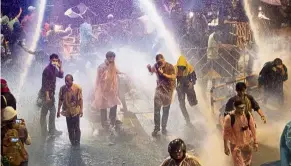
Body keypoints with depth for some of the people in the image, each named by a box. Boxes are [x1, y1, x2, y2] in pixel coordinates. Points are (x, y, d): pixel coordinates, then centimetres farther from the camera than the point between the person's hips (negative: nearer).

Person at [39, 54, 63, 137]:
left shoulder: (54, 69, 9)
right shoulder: (47, 69, -18)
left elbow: (61, 76, 10)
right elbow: (45, 84, -22)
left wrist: (60, 67, -3)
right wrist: (47, 96, -25)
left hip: (50, 93, 9)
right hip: (47, 93, -9)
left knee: (44, 112, 12)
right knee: (52, 111, -3)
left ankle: (44, 131, 19)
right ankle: (52, 130, 5)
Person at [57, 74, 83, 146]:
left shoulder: (77, 88, -10)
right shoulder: (62, 88, -3)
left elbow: (80, 99, -7)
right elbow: (60, 100, 5)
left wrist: (81, 110, -10)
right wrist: (58, 110, 7)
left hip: (76, 111, -3)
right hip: (67, 112, 3)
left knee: (76, 128, 3)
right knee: (70, 129, 11)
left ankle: (77, 142, 13)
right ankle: (72, 142, 23)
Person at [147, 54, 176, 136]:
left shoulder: (170, 67, -13)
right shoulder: (156, 66, -2)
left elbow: (173, 77, -19)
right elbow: (151, 71, 17)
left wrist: (163, 73, -26)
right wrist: (149, 67, -7)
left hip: (168, 90, -2)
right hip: (159, 89, 2)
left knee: (166, 110, 8)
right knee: (156, 109, -8)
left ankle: (164, 127, 21)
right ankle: (156, 128, 0)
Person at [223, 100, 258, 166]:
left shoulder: (248, 115, -14)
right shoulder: (229, 118, -26)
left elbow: (252, 128, -2)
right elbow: (226, 133, -16)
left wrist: (255, 142, 3)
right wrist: (226, 147, -11)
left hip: (247, 143, 4)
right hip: (235, 144, -4)